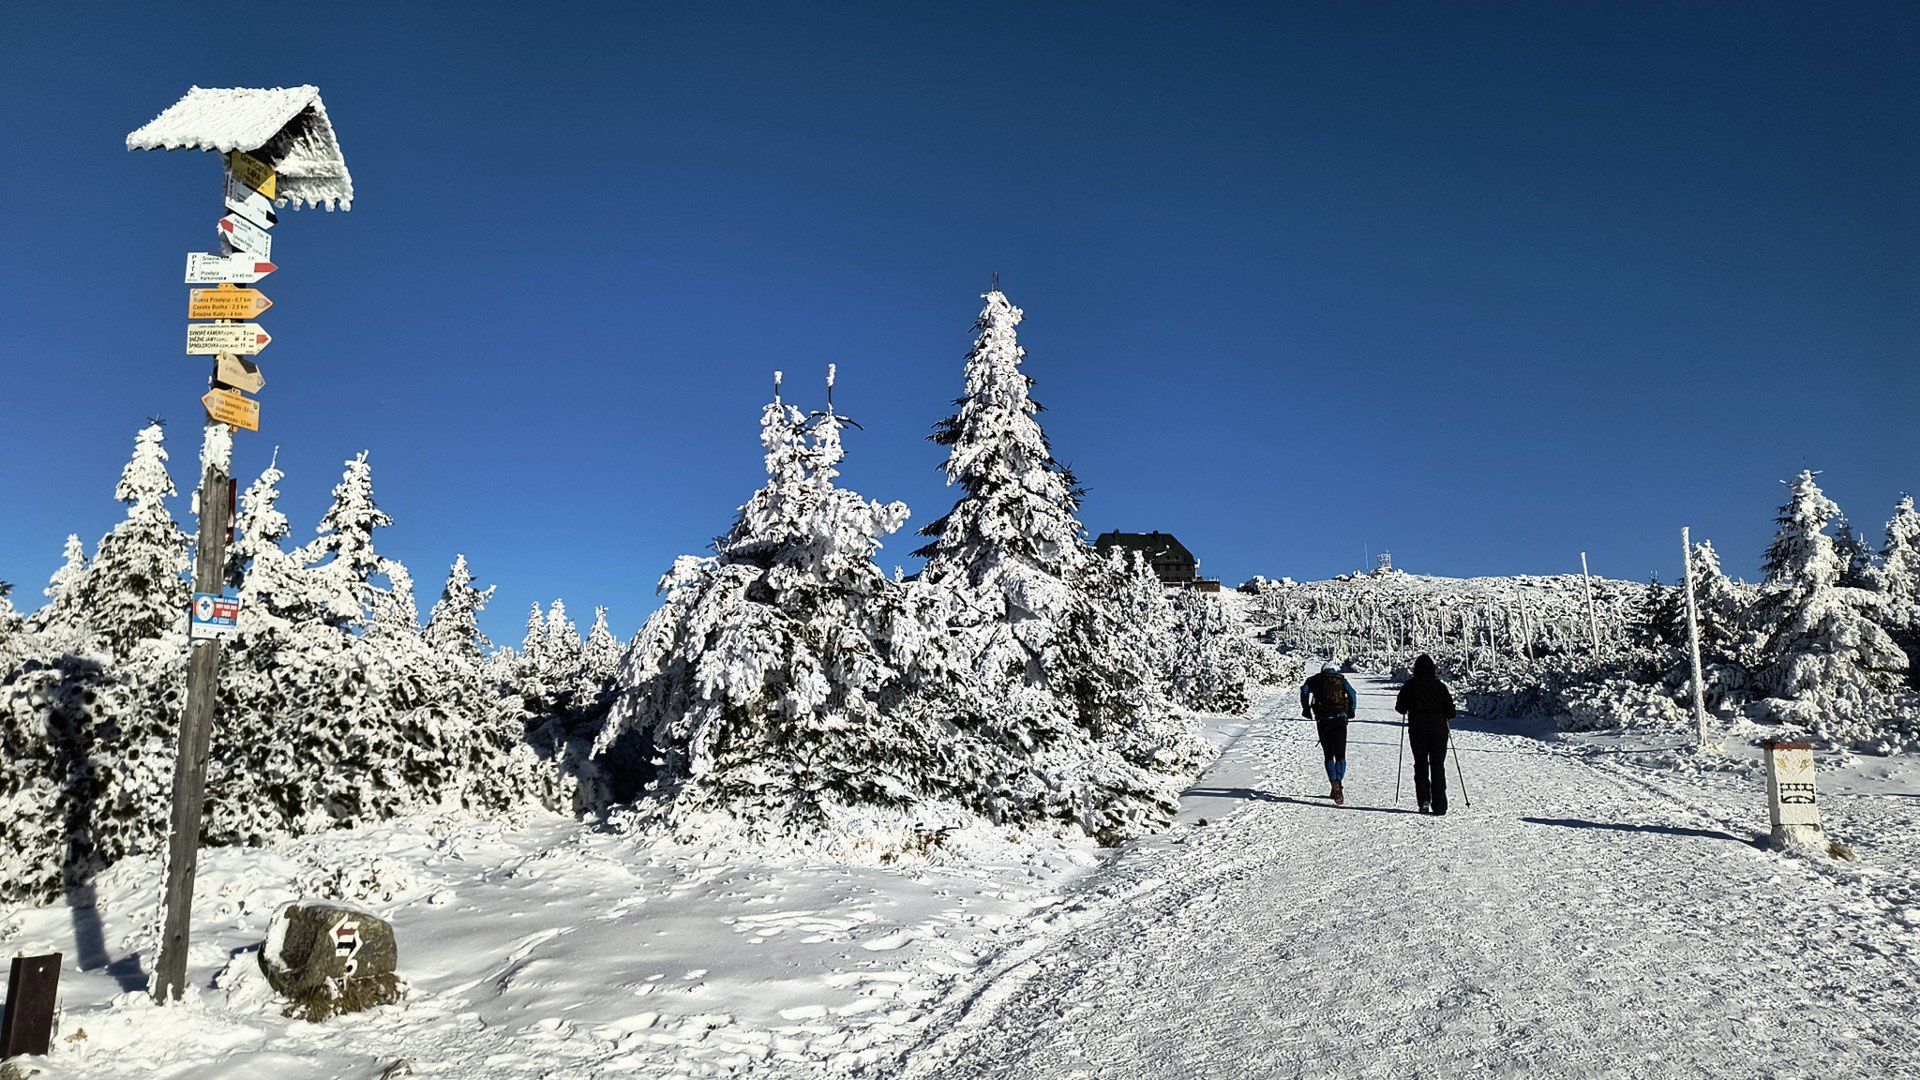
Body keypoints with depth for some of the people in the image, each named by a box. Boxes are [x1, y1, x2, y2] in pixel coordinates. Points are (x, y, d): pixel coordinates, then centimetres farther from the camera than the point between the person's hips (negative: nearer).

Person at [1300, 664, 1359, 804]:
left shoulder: (1317, 680, 10)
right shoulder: (1342, 679, 12)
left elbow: (1304, 690, -5)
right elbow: (1352, 693, -3)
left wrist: (1306, 709, 3)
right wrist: (1350, 712, 7)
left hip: (1323, 720, 0)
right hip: (1340, 720, 0)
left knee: (1329, 756, 8)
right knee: (1340, 756, 6)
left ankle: (1335, 785, -10)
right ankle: (1338, 785, -12)